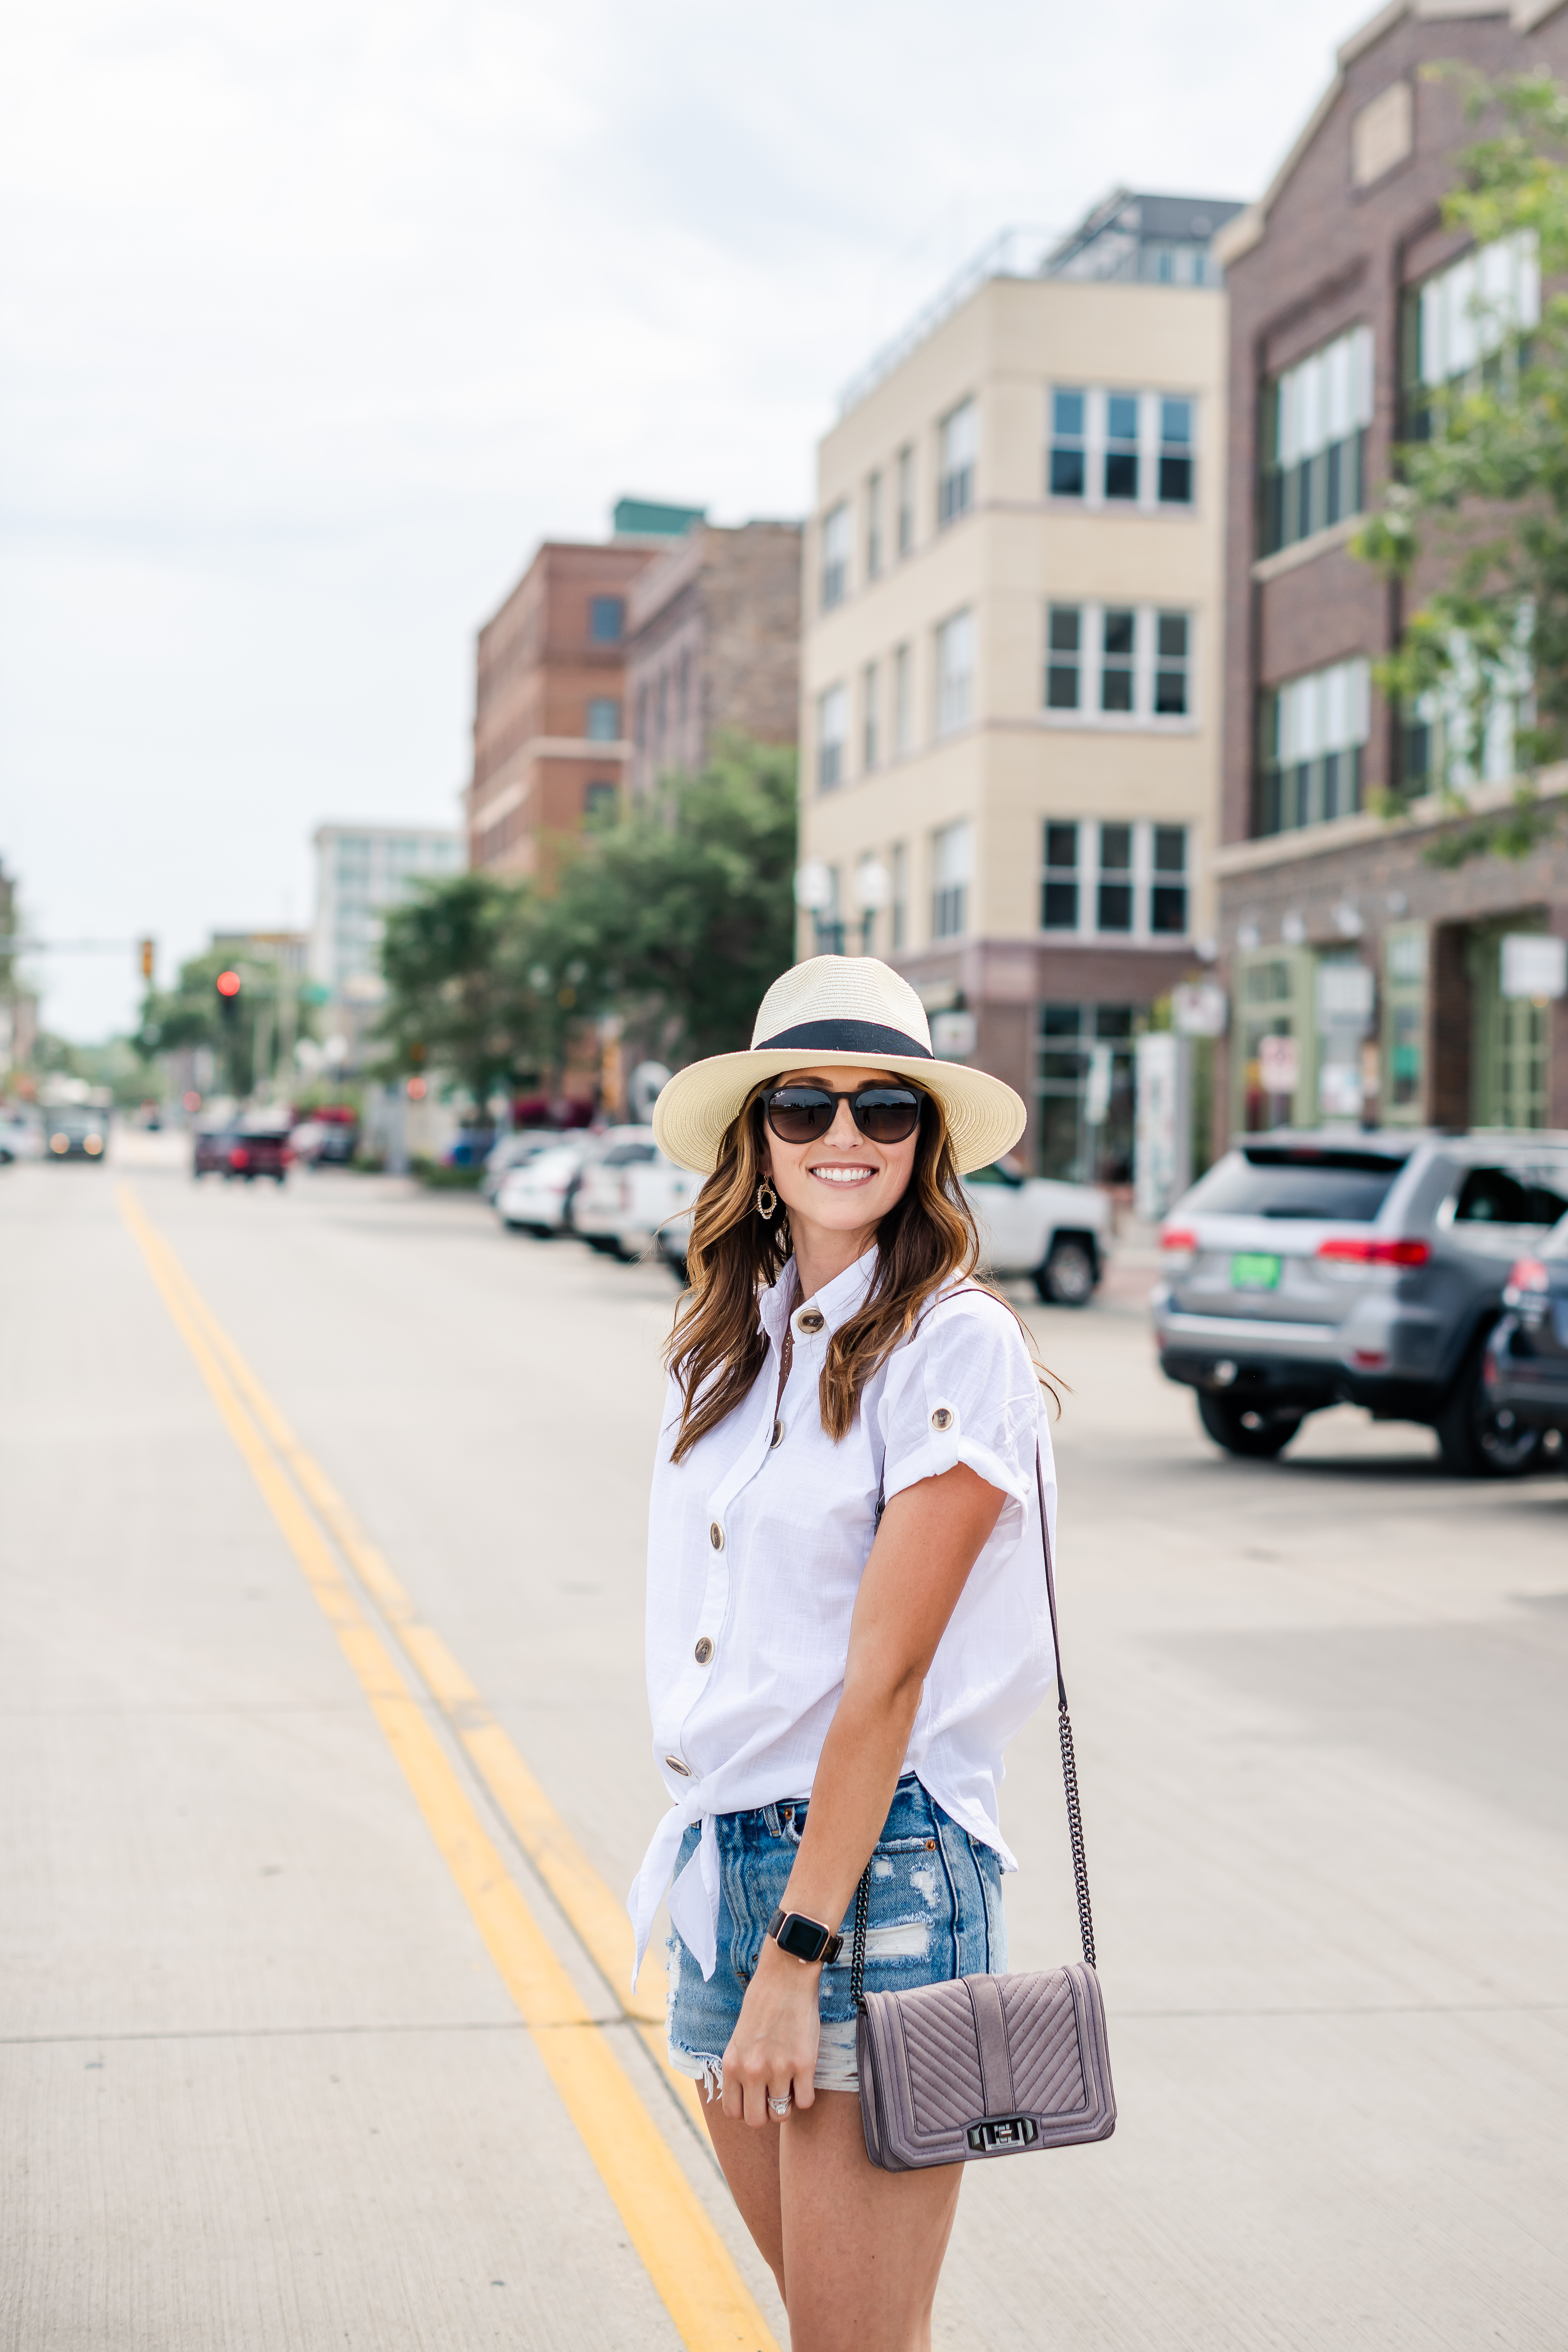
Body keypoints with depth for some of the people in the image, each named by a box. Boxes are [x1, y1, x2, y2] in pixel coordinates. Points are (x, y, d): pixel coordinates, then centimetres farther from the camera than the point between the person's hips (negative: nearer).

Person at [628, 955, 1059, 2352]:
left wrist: (797, 1957, -16)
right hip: (724, 1856, 7)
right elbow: (715, 1649, 12)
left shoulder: (959, 1348, -11)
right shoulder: (730, 1345, 11)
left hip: (884, 1870, -7)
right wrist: (724, 1901, 9)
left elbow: (887, 1672, -15)